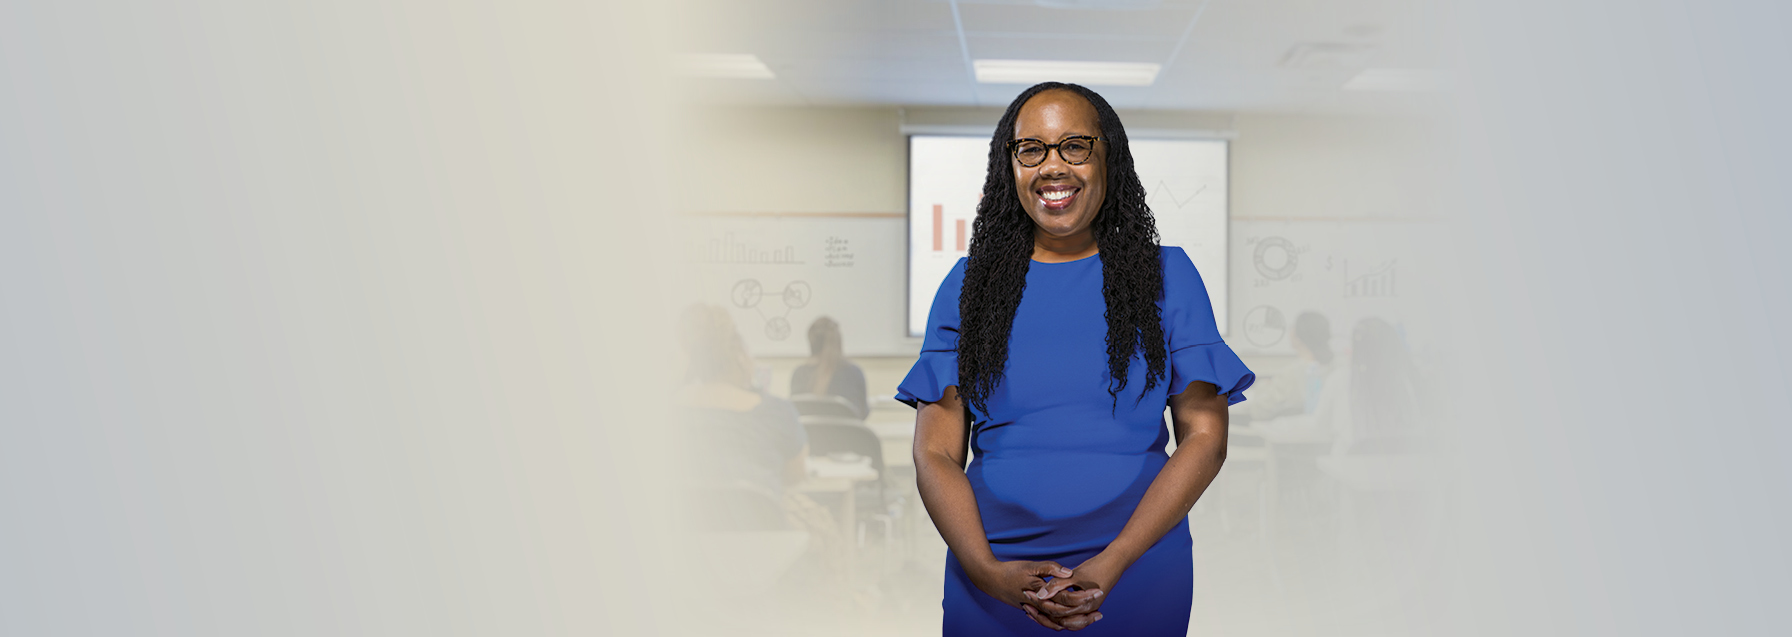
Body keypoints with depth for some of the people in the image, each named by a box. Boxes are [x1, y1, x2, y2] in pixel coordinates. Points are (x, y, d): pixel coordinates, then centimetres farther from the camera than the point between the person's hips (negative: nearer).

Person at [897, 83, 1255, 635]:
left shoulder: (1166, 276, 4)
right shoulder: (968, 284, 5)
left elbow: (1205, 437, -3)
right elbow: (935, 452, 0)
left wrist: (1114, 562, -15)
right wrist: (990, 572, -16)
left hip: (1139, 568, 0)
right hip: (993, 575, 1)